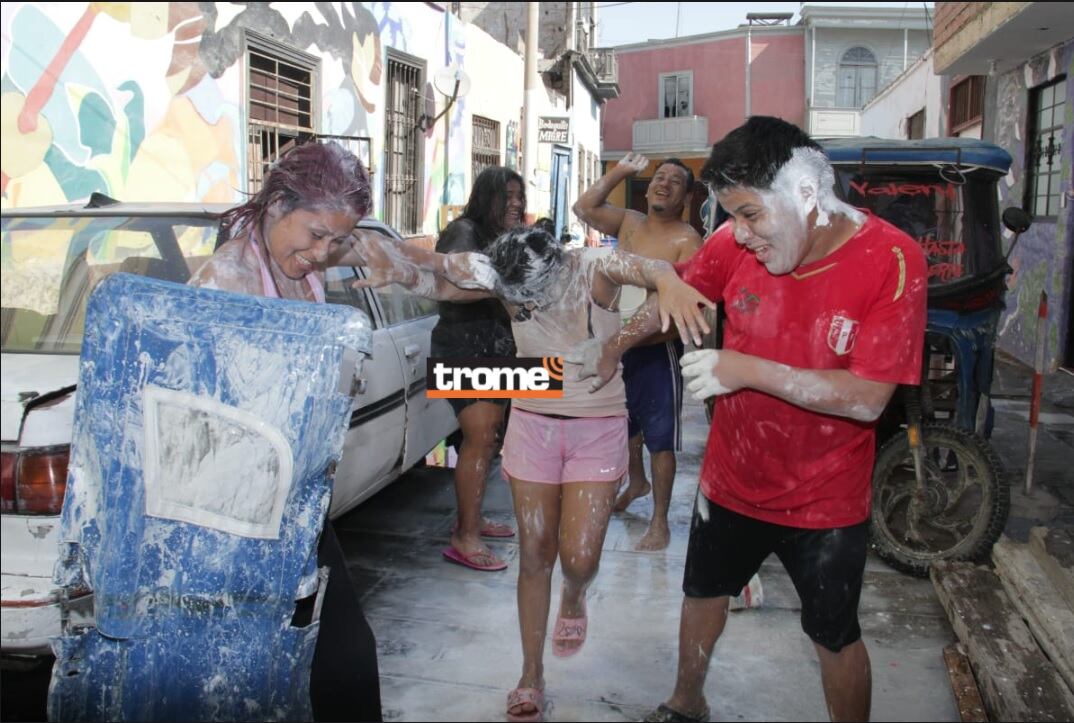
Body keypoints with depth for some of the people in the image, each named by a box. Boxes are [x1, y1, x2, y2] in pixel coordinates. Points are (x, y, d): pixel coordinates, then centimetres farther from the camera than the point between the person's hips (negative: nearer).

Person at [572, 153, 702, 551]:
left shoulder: (687, 241, -12)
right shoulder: (629, 223, 8)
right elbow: (584, 208, 9)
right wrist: (620, 172, 4)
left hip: (657, 349, -7)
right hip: (619, 342, 7)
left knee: (660, 437, 0)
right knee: (624, 422, 24)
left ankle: (659, 523, 9)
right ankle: (636, 481, 49)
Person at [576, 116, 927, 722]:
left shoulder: (891, 261, -23)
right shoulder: (735, 245, -13)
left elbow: (868, 398, -28)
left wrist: (748, 370, -31)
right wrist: (617, 346, 16)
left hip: (825, 502, -4)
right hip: (731, 482, 5)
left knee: (836, 638, 13)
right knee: (703, 594, 23)